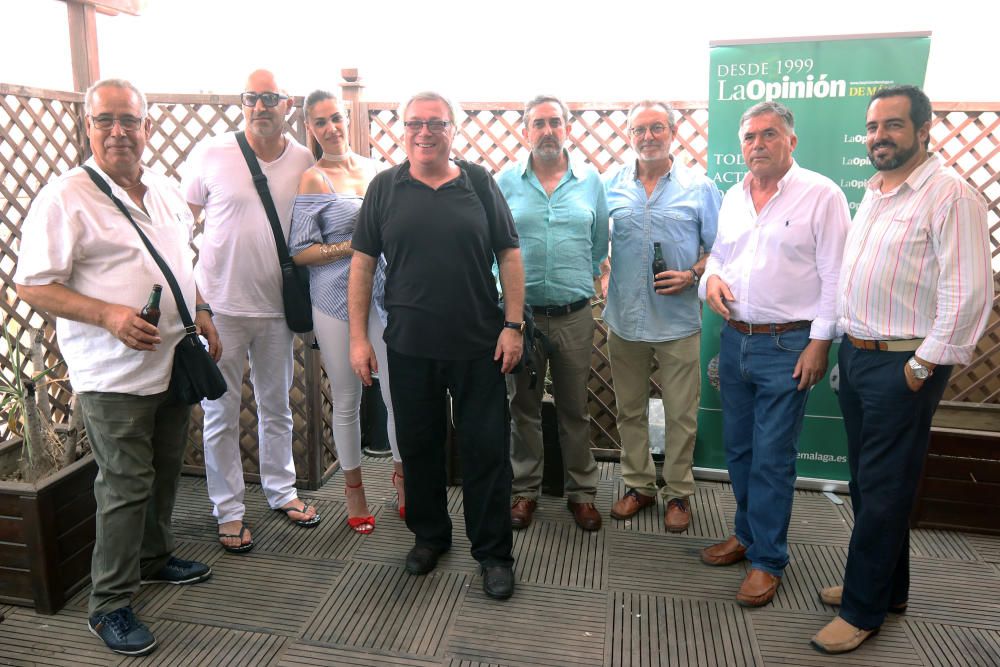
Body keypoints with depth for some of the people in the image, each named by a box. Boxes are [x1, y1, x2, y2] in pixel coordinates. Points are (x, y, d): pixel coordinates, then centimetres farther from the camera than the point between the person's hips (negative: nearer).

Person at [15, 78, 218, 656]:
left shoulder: (167, 191, 10)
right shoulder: (65, 198, -12)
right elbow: (33, 286, -14)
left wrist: (203, 314, 9)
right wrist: (109, 315, -25)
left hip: (172, 362, 7)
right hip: (115, 374, -7)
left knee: (165, 471, 18)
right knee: (126, 485, -1)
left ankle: (155, 558, 39)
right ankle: (110, 605, 16)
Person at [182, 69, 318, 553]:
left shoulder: (305, 161, 0)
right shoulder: (210, 155, -6)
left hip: (276, 306, 3)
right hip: (220, 305, -2)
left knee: (277, 406, 16)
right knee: (222, 413, 6)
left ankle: (282, 490, 33)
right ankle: (228, 510, 21)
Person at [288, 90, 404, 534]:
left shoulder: (374, 168, 11)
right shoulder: (313, 180, -2)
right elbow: (300, 251, -8)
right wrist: (352, 247, -16)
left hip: (385, 293, 3)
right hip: (336, 299, -3)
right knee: (346, 400, 6)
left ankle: (402, 475, 27)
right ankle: (353, 486, 27)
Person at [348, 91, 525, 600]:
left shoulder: (479, 183, 2)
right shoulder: (384, 188, 4)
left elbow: (509, 256, 2)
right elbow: (362, 264, 4)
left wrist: (513, 324, -5)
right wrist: (358, 336, -1)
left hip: (478, 346, -1)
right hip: (409, 347, 1)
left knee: (487, 448, 4)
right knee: (418, 445, 13)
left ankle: (494, 552, 20)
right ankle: (428, 535, 34)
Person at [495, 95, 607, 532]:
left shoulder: (590, 180, 3)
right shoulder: (506, 181, 0)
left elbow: (599, 243, 11)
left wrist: (585, 281, 8)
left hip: (574, 315, 1)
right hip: (520, 312, 0)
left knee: (574, 409, 11)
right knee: (524, 406, 12)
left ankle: (581, 491, 26)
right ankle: (524, 489, 27)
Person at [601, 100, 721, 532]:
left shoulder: (699, 187, 1)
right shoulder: (611, 186, 6)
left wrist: (692, 275, -13)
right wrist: (604, 275, 0)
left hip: (678, 321, -2)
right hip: (624, 319, 2)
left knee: (680, 414, 6)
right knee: (630, 410, 13)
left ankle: (678, 493, 23)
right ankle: (638, 485, 29)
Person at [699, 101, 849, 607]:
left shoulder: (821, 195, -7)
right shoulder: (734, 197, 11)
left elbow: (835, 276, -9)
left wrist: (819, 342, -13)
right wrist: (711, 278, -2)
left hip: (787, 346, -6)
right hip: (735, 340, 6)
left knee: (772, 459, 0)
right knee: (738, 449, 15)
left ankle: (767, 560, 15)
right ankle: (748, 533, 34)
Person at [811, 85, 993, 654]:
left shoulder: (949, 194, -13)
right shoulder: (874, 194, 13)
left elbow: (969, 293, -19)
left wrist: (924, 364, -16)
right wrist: (846, 342, 15)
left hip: (902, 365, -8)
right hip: (855, 354, 8)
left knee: (883, 490, 2)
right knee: (866, 480, 16)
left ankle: (863, 610, 17)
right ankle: (886, 587, 33)